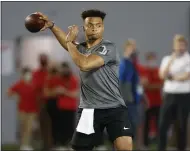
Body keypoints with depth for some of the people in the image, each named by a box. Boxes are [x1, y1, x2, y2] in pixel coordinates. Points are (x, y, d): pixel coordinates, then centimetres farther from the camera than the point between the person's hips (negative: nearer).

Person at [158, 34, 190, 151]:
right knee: (163, 125, -3)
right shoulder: (167, 59, 12)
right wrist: (171, 61, -10)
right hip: (169, 95, 3)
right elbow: (162, 75, -2)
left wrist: (171, 77, 0)